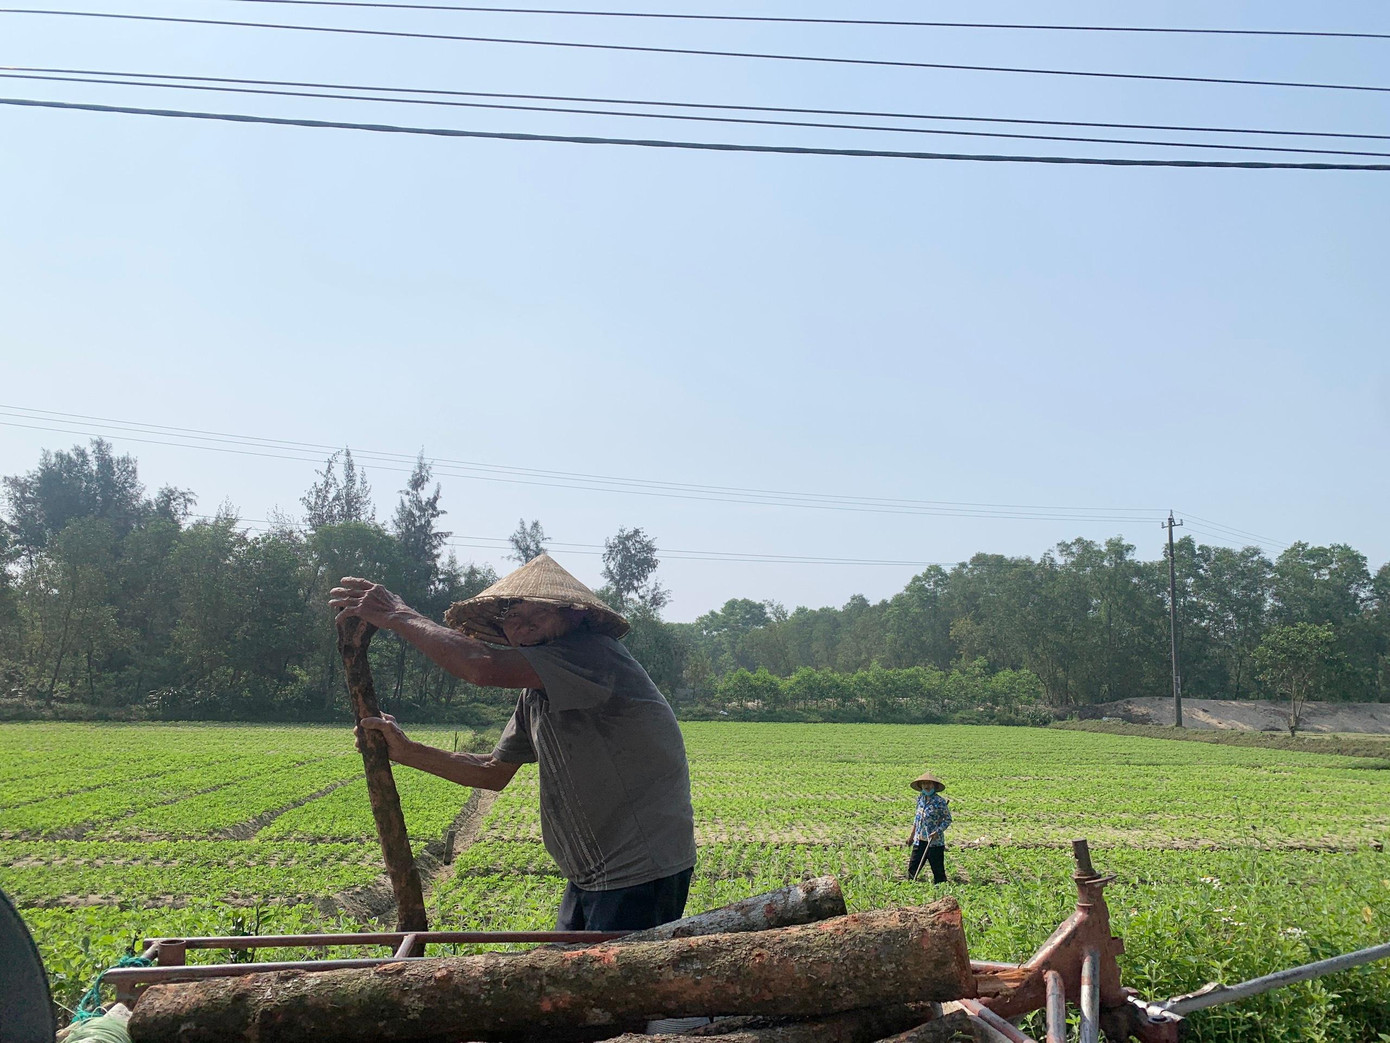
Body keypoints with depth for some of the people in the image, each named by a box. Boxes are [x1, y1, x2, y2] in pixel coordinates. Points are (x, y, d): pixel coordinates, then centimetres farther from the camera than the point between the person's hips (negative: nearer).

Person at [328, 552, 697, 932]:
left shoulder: (597, 654, -20)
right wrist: (405, 751, 8)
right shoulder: (535, 694, 11)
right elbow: (494, 772, 18)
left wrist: (398, 616, -20)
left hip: (641, 875, -9)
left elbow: (486, 667, -32)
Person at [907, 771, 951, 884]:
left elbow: (947, 819, -7)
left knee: (938, 870, 4)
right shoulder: (920, 798, 8)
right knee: (912, 867, 5)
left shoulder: (940, 801, -11)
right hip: (919, 841, 5)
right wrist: (912, 836, 20)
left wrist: (937, 832, -19)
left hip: (935, 842, -5)